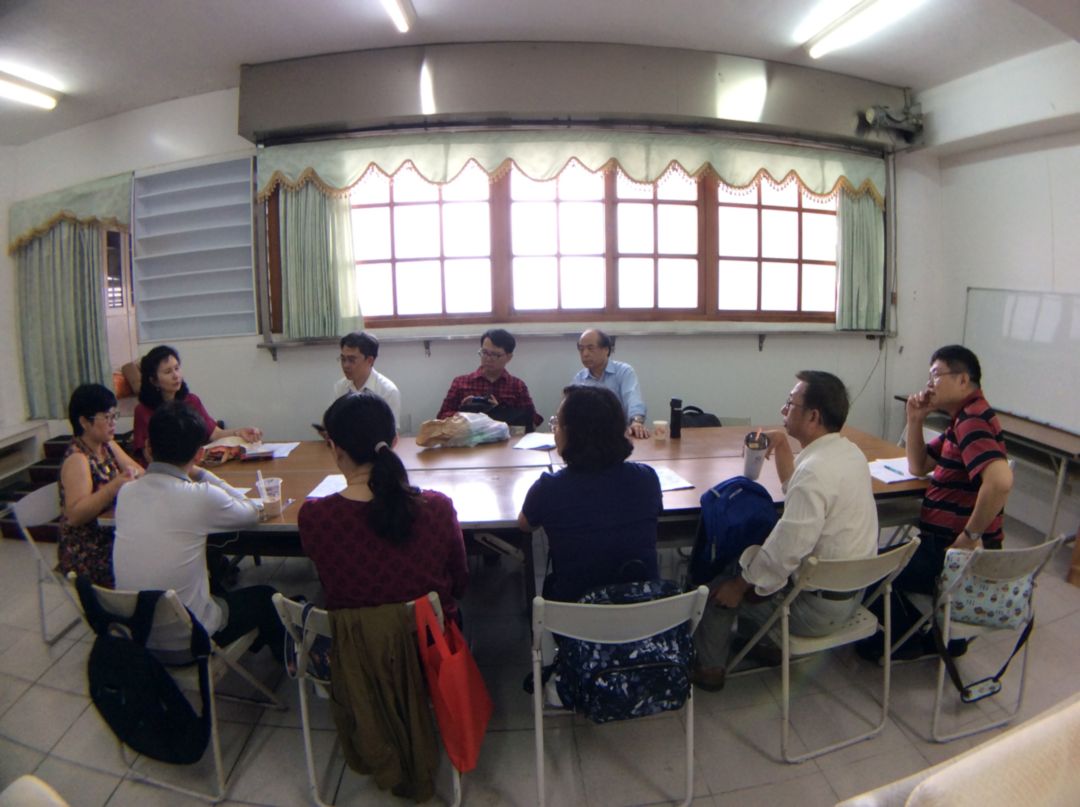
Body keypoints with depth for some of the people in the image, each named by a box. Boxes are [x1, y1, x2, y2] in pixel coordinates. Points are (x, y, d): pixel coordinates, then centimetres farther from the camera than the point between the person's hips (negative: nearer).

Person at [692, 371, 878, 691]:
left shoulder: (815, 470, -31)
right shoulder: (849, 450, 0)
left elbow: (786, 551, -30)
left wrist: (740, 585, -16)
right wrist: (782, 445, 6)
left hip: (817, 607, -9)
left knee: (718, 587, 8)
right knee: (750, 559, 26)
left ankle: (709, 667, 28)